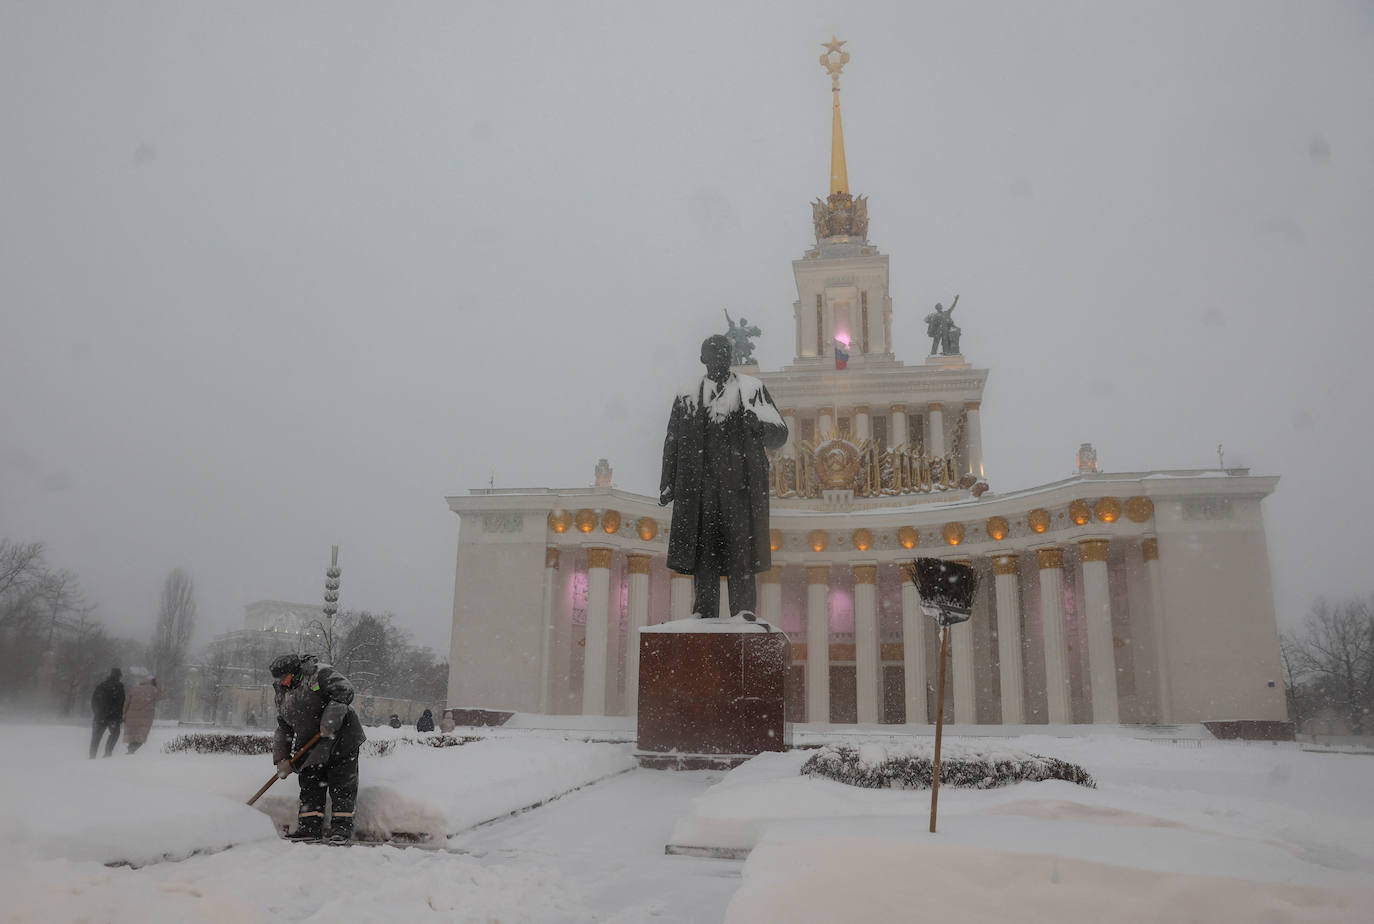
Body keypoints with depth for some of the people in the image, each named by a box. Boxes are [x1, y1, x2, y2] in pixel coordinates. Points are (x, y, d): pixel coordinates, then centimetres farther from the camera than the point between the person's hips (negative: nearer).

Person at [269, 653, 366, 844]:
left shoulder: (318, 673, -13)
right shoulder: (281, 694, 9)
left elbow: (344, 691, -23)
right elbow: (283, 728, 13)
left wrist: (329, 722, -28)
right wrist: (282, 759, 3)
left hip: (340, 737, -7)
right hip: (310, 746, 7)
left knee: (342, 783, -4)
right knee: (310, 785, 5)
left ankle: (342, 827, 1)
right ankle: (310, 827, 11)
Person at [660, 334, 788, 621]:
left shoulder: (752, 389, 13)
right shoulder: (687, 398, 17)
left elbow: (779, 435, 9)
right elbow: (672, 444, 16)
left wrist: (757, 422, -12)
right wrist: (667, 486, 8)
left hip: (740, 484, -1)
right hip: (701, 484, 1)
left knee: (740, 548, -9)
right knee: (703, 548, -3)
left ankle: (743, 610, -7)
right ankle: (705, 613, -1)